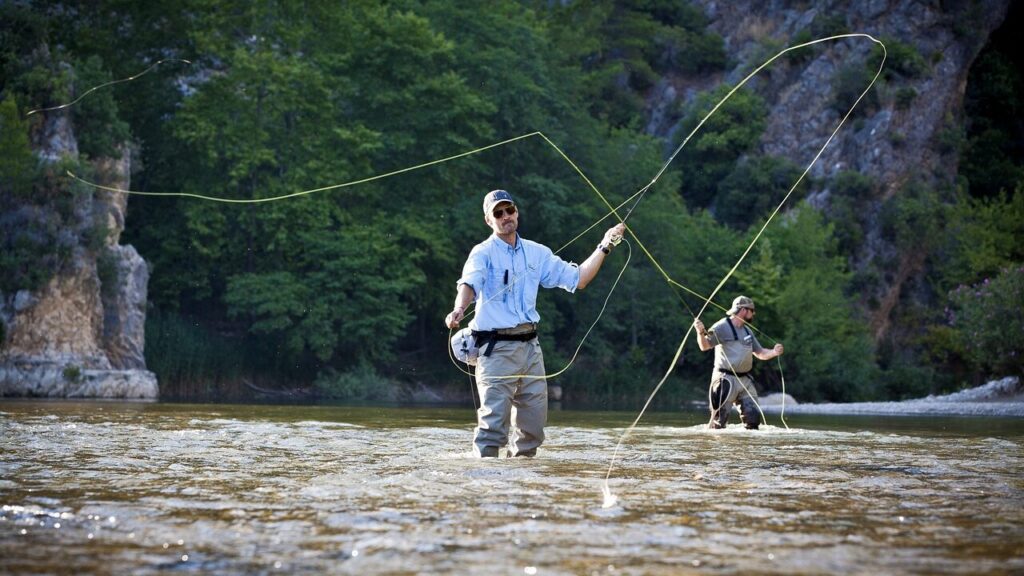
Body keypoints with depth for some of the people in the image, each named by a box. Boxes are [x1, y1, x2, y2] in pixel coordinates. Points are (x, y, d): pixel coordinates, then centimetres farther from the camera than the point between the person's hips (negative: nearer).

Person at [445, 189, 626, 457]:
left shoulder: (537, 253, 13)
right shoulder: (483, 253, -3)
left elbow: (577, 279, 15)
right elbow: (469, 283, -23)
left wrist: (604, 247, 10)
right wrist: (459, 309, -44)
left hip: (530, 346, 6)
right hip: (496, 347, -6)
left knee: (534, 421, 9)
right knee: (494, 419, -14)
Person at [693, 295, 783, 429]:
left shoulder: (747, 331, 18)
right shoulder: (722, 327, -9)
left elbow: (760, 353, 22)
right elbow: (705, 346, -19)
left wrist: (773, 352, 2)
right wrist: (701, 333, -39)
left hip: (745, 380, 8)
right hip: (726, 379, -8)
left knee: (753, 416, 7)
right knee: (719, 418, -9)